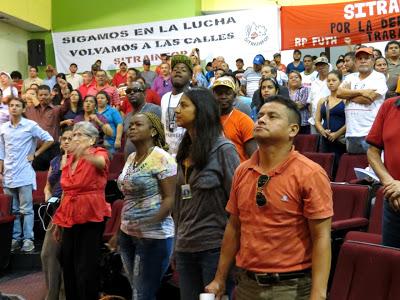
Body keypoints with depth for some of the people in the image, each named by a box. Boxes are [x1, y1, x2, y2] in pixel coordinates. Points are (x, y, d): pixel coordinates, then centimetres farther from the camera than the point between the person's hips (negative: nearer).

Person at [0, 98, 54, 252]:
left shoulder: (31, 125, -4)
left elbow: (49, 140, 0)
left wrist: (35, 154, -2)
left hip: (24, 175, -4)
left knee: (26, 209, -2)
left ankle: (28, 239, 3)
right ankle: (15, 238, 17)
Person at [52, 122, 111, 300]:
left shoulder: (99, 153, -7)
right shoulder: (70, 159, 13)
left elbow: (101, 162, -34)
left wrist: (87, 154, -56)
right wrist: (58, 222, 18)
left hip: (91, 218, -6)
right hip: (70, 218, 7)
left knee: (86, 270, -7)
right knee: (68, 267, 11)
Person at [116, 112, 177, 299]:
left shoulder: (161, 158, -13)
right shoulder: (131, 158, 11)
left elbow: (170, 198, -17)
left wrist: (149, 224, -27)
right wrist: (121, 229, 17)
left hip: (153, 236, -8)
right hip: (127, 234, 8)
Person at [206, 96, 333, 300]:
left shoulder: (310, 174, -14)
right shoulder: (241, 172, 2)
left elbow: (321, 238, -15)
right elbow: (234, 228, 9)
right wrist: (219, 279, 12)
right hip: (246, 283, 5)